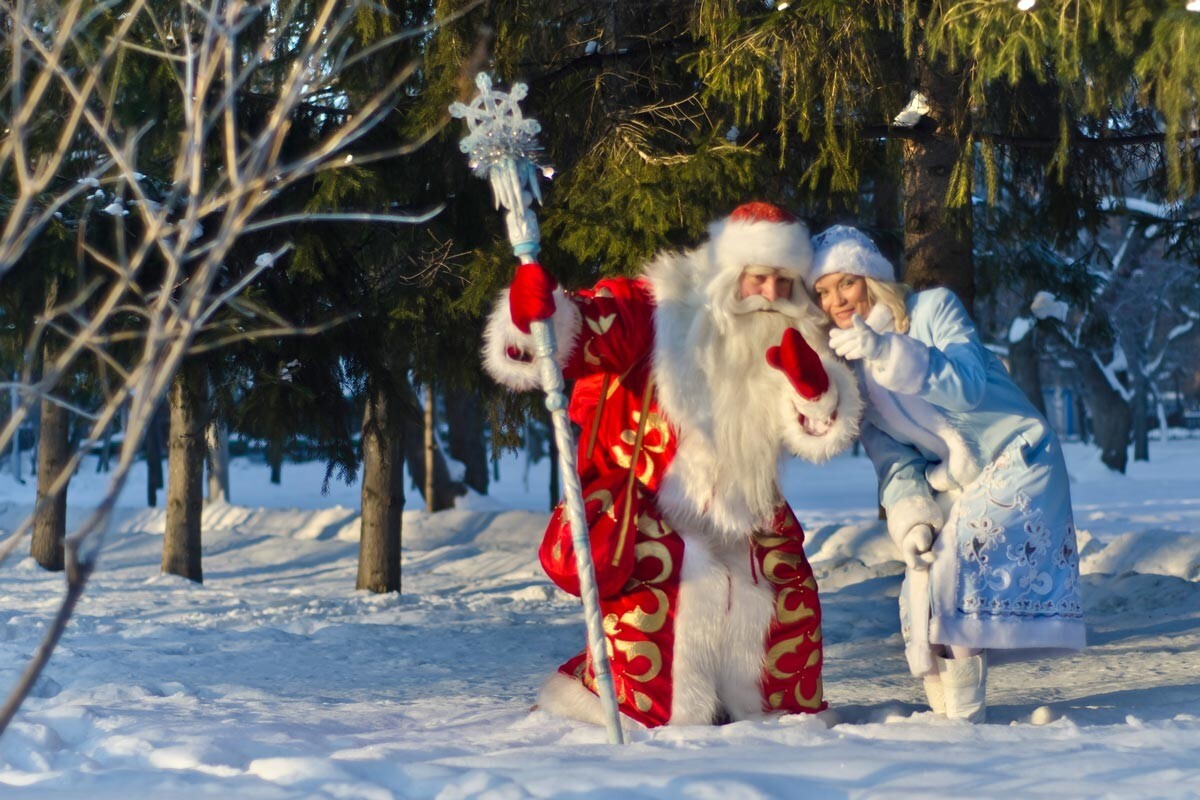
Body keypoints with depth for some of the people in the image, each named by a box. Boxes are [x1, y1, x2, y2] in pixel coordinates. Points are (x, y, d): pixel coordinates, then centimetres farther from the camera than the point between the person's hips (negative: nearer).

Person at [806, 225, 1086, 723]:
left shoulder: (934, 309, -12)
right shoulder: (849, 360, 4)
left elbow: (968, 386, -28)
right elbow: (887, 449, -1)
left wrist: (886, 350, -38)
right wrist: (910, 513, -16)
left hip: (1014, 461, -7)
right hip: (952, 483, 7)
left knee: (955, 574, -21)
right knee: (921, 584, 0)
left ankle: (964, 717, -19)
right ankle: (945, 714, 9)